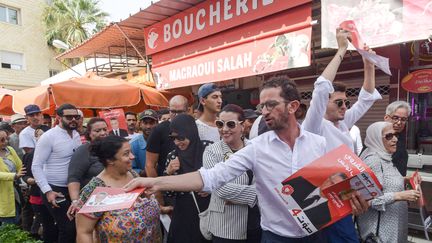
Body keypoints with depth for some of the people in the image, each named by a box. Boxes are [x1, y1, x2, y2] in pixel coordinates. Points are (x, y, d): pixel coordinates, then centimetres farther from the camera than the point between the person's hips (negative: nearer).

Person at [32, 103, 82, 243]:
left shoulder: (76, 134, 5)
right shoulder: (49, 137, -14)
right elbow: (36, 167, -14)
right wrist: (47, 191, -19)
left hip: (72, 188, 6)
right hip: (54, 189, -6)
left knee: (76, 225, 12)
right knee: (68, 228, -7)